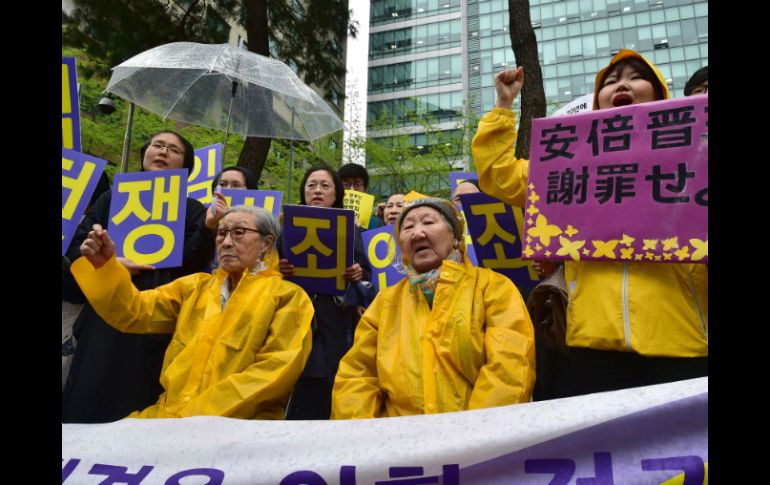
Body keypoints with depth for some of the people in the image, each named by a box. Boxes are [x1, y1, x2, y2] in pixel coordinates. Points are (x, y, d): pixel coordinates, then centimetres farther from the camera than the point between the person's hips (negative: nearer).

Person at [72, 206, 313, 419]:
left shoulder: (288, 297, 0)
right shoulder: (196, 285, 17)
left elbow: (276, 371, -10)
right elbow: (134, 312, 8)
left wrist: (203, 412, -15)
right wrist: (105, 266, -8)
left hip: (238, 420, -6)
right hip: (173, 412, 6)